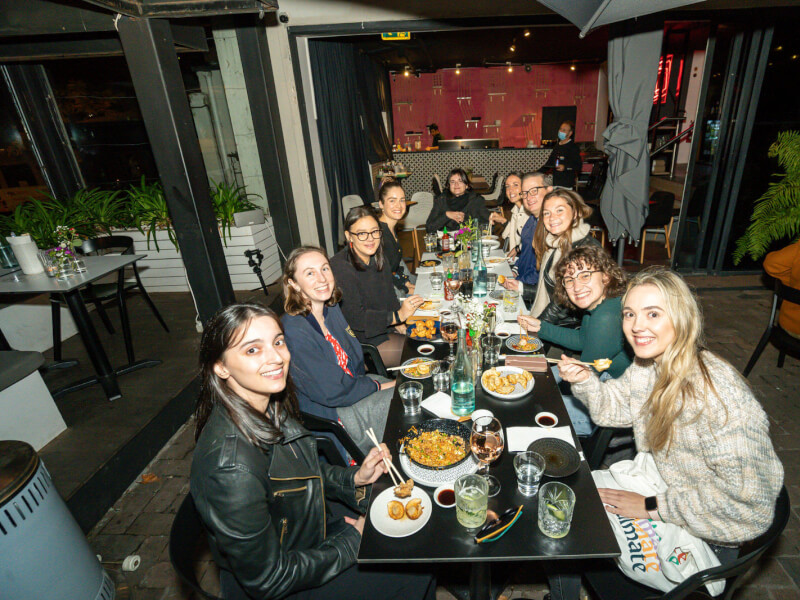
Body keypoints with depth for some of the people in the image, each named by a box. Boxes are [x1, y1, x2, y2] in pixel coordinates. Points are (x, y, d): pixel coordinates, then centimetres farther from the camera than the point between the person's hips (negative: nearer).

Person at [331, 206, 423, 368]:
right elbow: (354, 317, -24)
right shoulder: (340, 267, -22)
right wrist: (398, 316, -26)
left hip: (386, 329, 8)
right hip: (363, 341, -8)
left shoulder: (377, 258, 6)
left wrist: (398, 324, -5)